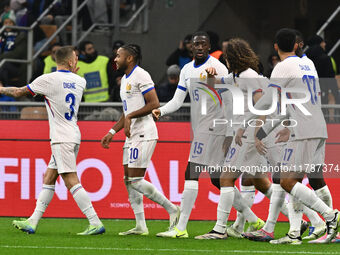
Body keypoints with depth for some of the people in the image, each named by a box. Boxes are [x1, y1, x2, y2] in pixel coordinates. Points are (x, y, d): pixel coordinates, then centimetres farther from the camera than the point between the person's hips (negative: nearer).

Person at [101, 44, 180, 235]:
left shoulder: (141, 76, -11)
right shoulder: (125, 79, 19)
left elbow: (154, 103, -19)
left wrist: (131, 116, -18)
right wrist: (112, 132, 21)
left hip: (143, 135, -10)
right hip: (132, 136, 10)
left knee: (136, 180, -12)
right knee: (129, 180, 6)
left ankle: (172, 209, -3)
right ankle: (141, 226, 7)